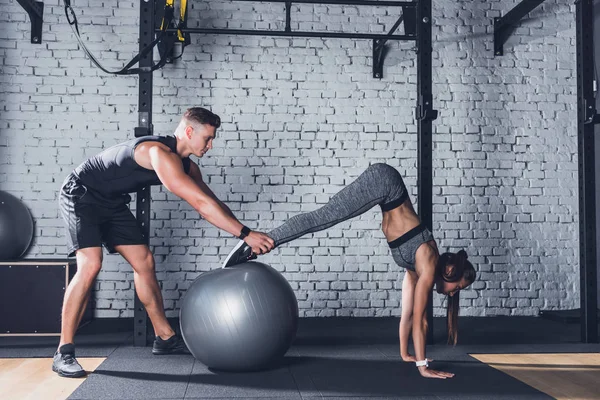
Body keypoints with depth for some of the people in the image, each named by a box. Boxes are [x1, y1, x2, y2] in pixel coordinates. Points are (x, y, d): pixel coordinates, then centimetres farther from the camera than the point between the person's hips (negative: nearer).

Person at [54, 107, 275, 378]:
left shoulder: (185, 165, 0)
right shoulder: (161, 153, -32)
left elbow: (213, 203, 4)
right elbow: (201, 204, -38)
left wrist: (245, 236, -7)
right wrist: (245, 234, -36)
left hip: (111, 202, 9)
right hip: (81, 194, -9)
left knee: (144, 262, 6)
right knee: (90, 265, -24)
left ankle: (165, 338, 16)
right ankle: (63, 353, -16)